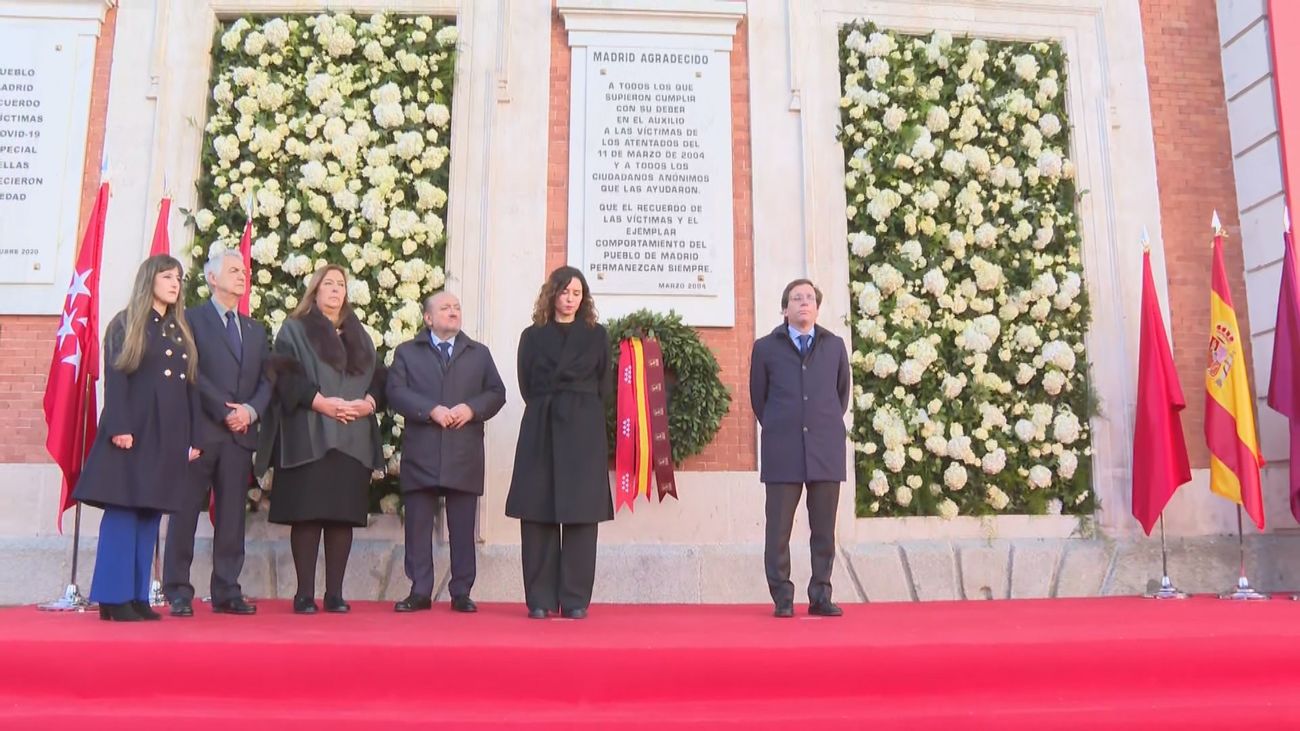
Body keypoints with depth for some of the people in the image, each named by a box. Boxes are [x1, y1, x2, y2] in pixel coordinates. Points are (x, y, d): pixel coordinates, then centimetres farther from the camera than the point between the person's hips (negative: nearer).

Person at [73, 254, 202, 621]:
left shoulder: (181, 331, 18)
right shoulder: (126, 325, 3)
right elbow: (115, 379, -7)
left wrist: (193, 438, 7)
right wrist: (119, 427, -18)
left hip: (170, 435, 6)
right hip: (133, 430, -5)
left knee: (150, 514, 6)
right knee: (122, 511, -6)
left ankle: (137, 596, 9)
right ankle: (113, 598, -2)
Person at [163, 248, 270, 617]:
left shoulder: (255, 329, 20)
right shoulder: (192, 319, 3)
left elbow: (266, 379, 13)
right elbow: (192, 373, -7)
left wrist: (250, 410, -5)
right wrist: (225, 411, -13)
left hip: (241, 433, 5)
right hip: (200, 430, -5)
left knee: (232, 516, 5)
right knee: (186, 511, 0)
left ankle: (227, 592, 9)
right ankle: (178, 591, 6)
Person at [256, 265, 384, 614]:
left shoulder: (360, 335, 20)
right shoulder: (294, 329, 8)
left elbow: (377, 377, 14)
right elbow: (286, 374, -5)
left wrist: (368, 403, -7)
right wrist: (320, 402, -16)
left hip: (353, 438, 4)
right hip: (309, 436, -4)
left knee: (343, 515, 1)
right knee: (308, 514, -6)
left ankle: (335, 592, 6)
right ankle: (305, 593, 0)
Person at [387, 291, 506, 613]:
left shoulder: (479, 353, 15)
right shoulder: (407, 352, 11)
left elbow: (497, 393, 8)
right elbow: (396, 392, -2)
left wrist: (471, 409, -11)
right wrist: (431, 410, -15)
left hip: (465, 456, 1)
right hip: (421, 453, -1)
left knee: (463, 529, 4)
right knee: (418, 526, 2)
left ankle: (461, 593, 11)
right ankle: (420, 592, 11)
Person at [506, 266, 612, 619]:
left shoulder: (597, 336, 12)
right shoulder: (533, 337, 13)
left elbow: (604, 386, 10)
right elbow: (526, 386, 11)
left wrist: (581, 412, 3)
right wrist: (547, 409, 5)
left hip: (583, 432, 0)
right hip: (541, 430, 1)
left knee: (580, 516, -3)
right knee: (538, 515, -2)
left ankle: (575, 600, 2)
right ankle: (540, 600, 4)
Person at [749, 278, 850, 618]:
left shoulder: (834, 346, 10)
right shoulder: (766, 347, 6)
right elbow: (758, 397, 13)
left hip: (826, 450, 2)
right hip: (782, 451, -1)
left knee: (824, 529, 4)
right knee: (779, 529, 0)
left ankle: (821, 596, 14)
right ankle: (782, 598, 9)